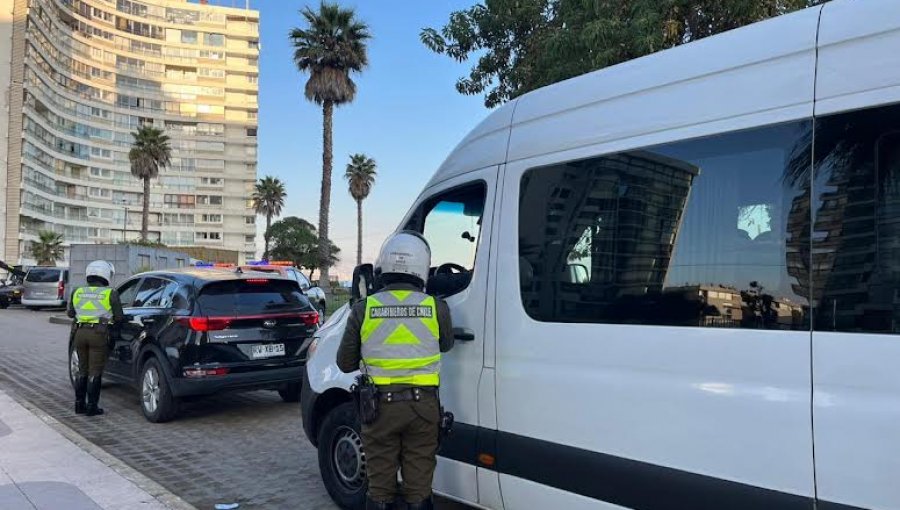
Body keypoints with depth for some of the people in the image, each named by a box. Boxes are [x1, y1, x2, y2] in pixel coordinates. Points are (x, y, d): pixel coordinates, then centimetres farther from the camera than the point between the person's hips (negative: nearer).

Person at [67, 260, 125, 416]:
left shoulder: (78, 292, 9)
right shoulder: (110, 293, -4)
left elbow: (70, 313, 19)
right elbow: (119, 317, -3)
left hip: (80, 332, 5)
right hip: (99, 334, -5)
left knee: (82, 370, 17)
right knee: (95, 372, 2)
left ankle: (79, 405, 22)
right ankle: (92, 407, 6)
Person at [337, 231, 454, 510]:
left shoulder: (363, 309, -7)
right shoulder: (436, 307, -7)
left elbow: (345, 364, 0)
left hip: (380, 404, 0)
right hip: (423, 404, 0)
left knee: (380, 483, 15)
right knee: (419, 484, 13)